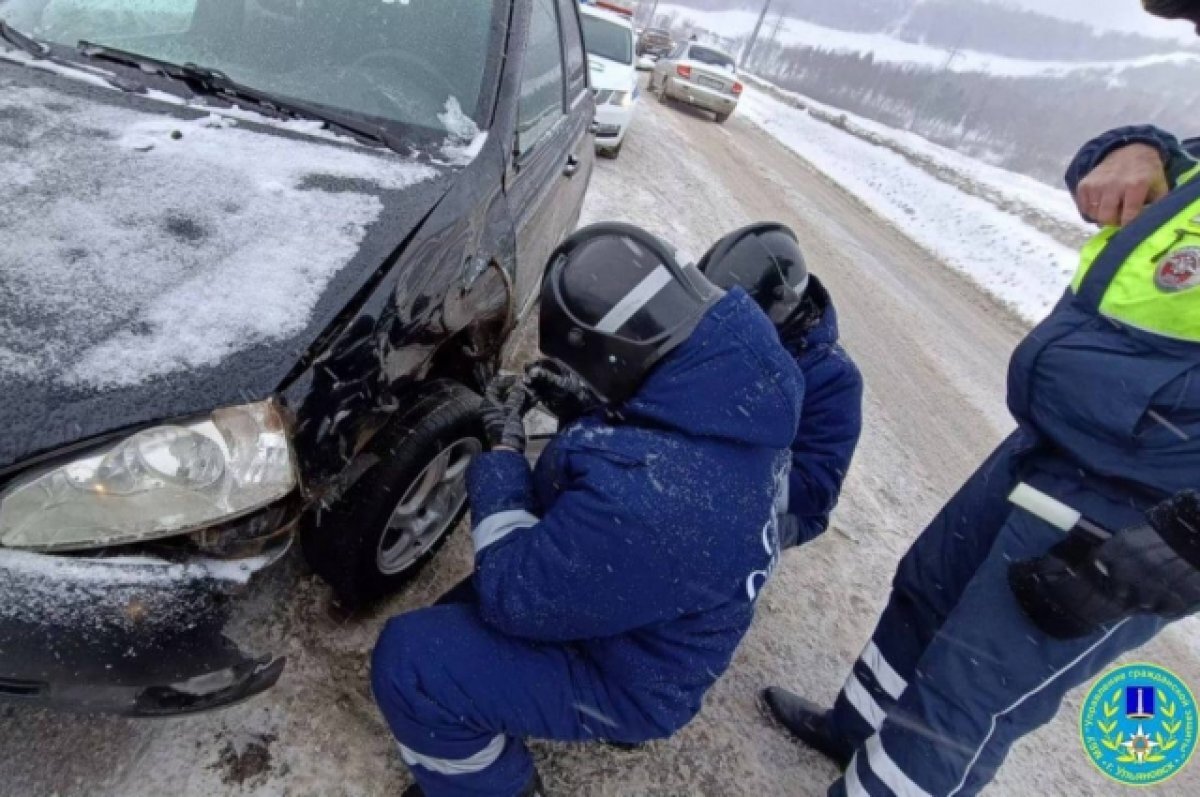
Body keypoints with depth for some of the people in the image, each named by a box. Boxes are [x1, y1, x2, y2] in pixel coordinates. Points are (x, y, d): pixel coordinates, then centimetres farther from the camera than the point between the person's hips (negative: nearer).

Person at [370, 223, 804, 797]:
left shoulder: (639, 494, -44)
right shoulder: (737, 376, -15)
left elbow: (513, 594, -28)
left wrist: (502, 452, -18)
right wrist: (583, 409, -9)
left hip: (630, 680, -8)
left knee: (407, 660, -12)